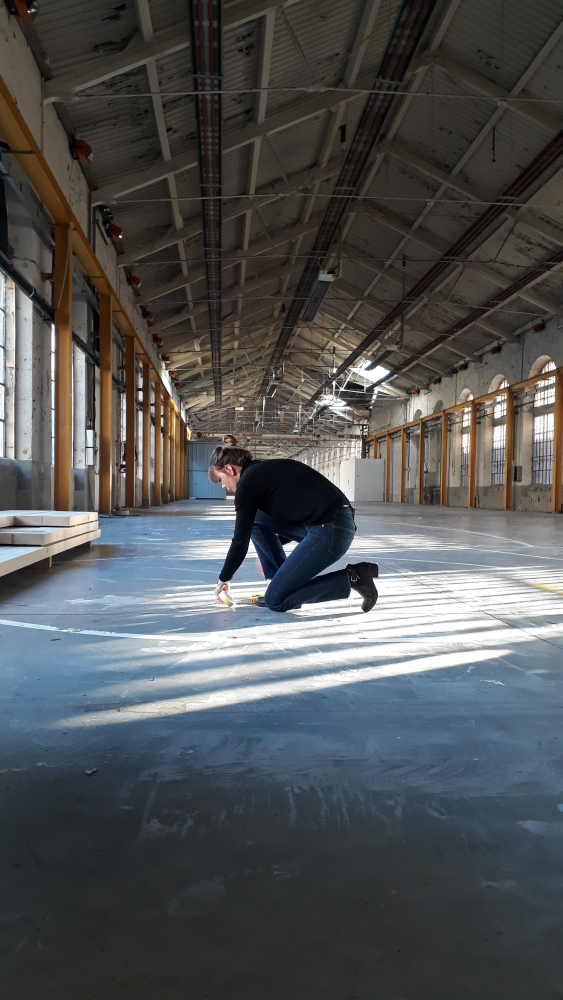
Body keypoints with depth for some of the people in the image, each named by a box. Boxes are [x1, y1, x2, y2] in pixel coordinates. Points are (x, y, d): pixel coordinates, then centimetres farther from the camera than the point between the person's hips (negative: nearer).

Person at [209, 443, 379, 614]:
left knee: (275, 601, -3)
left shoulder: (248, 481, -6)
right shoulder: (264, 469, 21)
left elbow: (241, 540, -2)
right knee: (256, 521, 14)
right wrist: (268, 550, 43)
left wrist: (223, 579, 13)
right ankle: (279, 583, 14)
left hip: (329, 531, -10)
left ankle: (352, 577, -2)